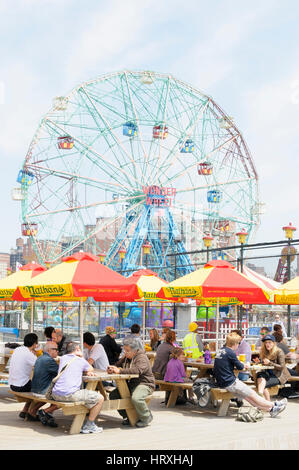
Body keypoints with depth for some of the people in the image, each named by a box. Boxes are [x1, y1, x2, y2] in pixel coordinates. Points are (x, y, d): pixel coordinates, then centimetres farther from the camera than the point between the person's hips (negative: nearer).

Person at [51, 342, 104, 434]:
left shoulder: (63, 358, 19)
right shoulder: (80, 360, 6)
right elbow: (91, 369, 26)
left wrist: (86, 372, 23)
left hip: (56, 394, 7)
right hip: (70, 394, -7)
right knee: (100, 398, 1)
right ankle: (89, 426, 5)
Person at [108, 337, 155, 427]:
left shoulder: (142, 358, -15)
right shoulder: (126, 357, 12)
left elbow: (138, 370, -33)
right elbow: (118, 365, 21)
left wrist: (120, 371, -33)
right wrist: (111, 369, -5)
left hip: (145, 384, -8)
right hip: (131, 384, 8)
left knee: (136, 398, -37)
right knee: (113, 395, -5)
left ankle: (146, 418, -9)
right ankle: (127, 416, 10)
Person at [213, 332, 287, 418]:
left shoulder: (220, 351, 10)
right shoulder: (230, 353, -17)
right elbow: (240, 367, -7)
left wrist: (240, 364, 16)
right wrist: (244, 365, 13)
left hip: (222, 382, 9)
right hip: (229, 383, -9)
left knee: (247, 396, 8)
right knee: (252, 395, 3)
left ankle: (270, 409, 11)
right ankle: (273, 405, 14)